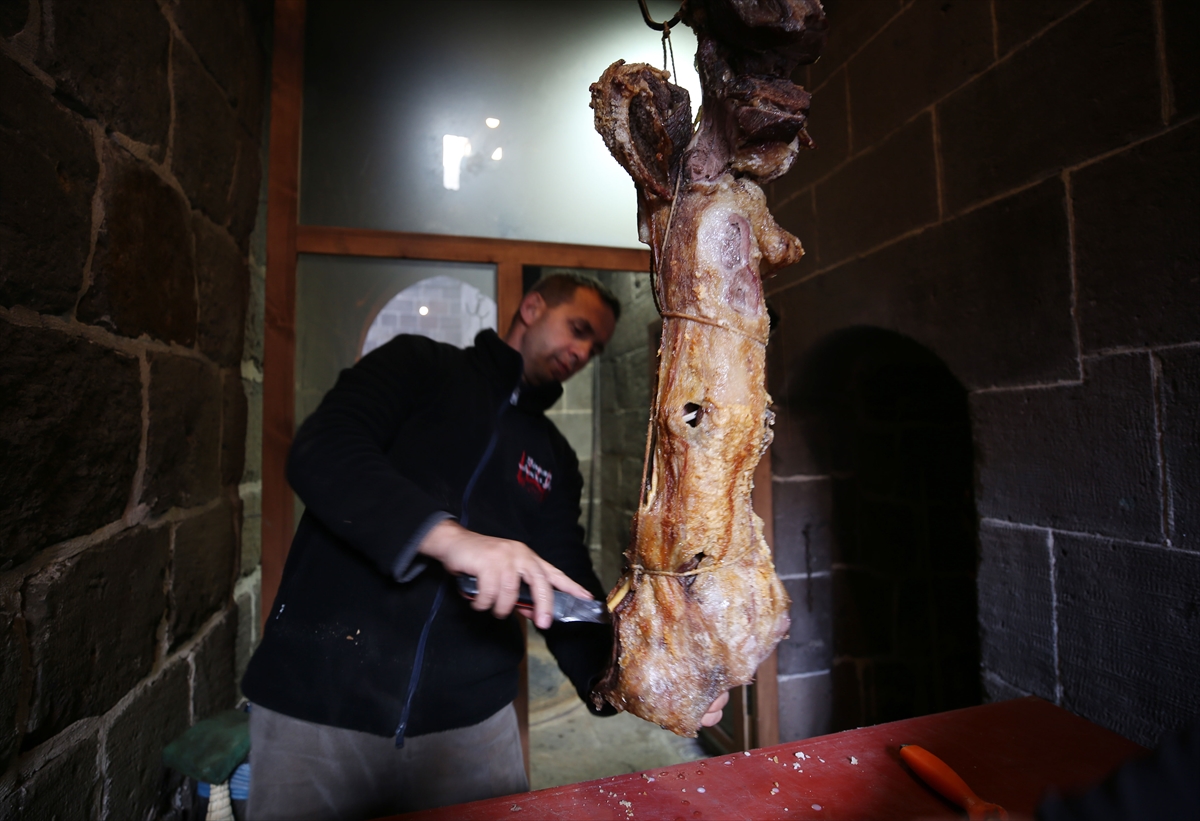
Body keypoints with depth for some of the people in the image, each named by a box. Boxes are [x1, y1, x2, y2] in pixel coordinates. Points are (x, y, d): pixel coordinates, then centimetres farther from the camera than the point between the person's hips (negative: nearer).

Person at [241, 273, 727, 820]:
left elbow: (569, 595, 6)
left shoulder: (555, 460, 11)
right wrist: (445, 533, -33)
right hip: (321, 699, -3)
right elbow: (320, 453, -18)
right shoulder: (420, 365, 0)